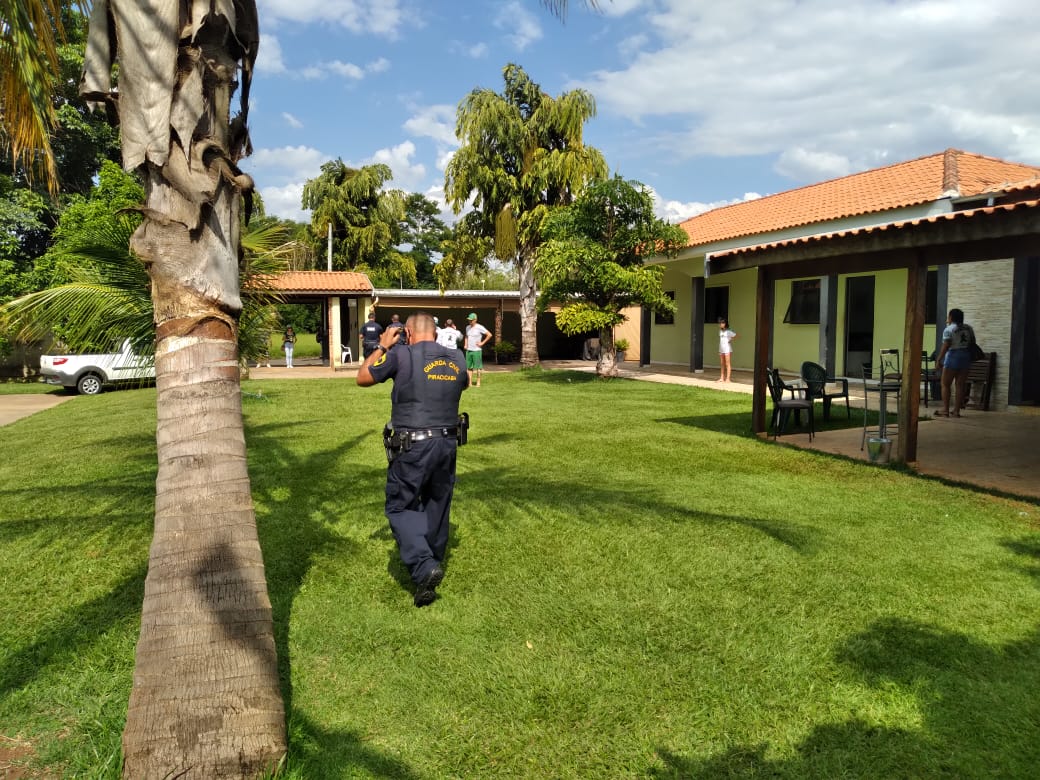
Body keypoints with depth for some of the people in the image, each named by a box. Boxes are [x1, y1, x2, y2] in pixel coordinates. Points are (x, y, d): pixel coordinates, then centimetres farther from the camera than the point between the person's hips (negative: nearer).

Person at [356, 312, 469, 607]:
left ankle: (423, 567, -11)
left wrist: (382, 347, 13)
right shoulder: (456, 359, 5)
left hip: (411, 448, -5)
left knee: (400, 507, 6)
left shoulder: (401, 354, -10)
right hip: (447, 444, 5)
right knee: (437, 508, 20)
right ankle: (433, 563, 35)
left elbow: (362, 378, 2)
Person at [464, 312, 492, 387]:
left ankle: (478, 383, 4)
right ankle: (470, 382, 11)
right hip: (468, 350, 6)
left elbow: (489, 335, -9)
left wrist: (482, 343, -9)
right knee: (469, 367, 6)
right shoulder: (467, 327, 11)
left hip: (477, 350, -6)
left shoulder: (479, 327, -9)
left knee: (478, 367, -2)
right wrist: (465, 344, 14)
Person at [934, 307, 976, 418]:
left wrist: (939, 359, -12)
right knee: (961, 384, 5)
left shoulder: (949, 329, -9)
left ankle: (945, 410, -2)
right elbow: (973, 342, 13)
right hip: (966, 357, 6)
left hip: (953, 356, -6)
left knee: (946, 384, 2)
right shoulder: (968, 328, 10)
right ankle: (957, 410, 6)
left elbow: (945, 346, -15)